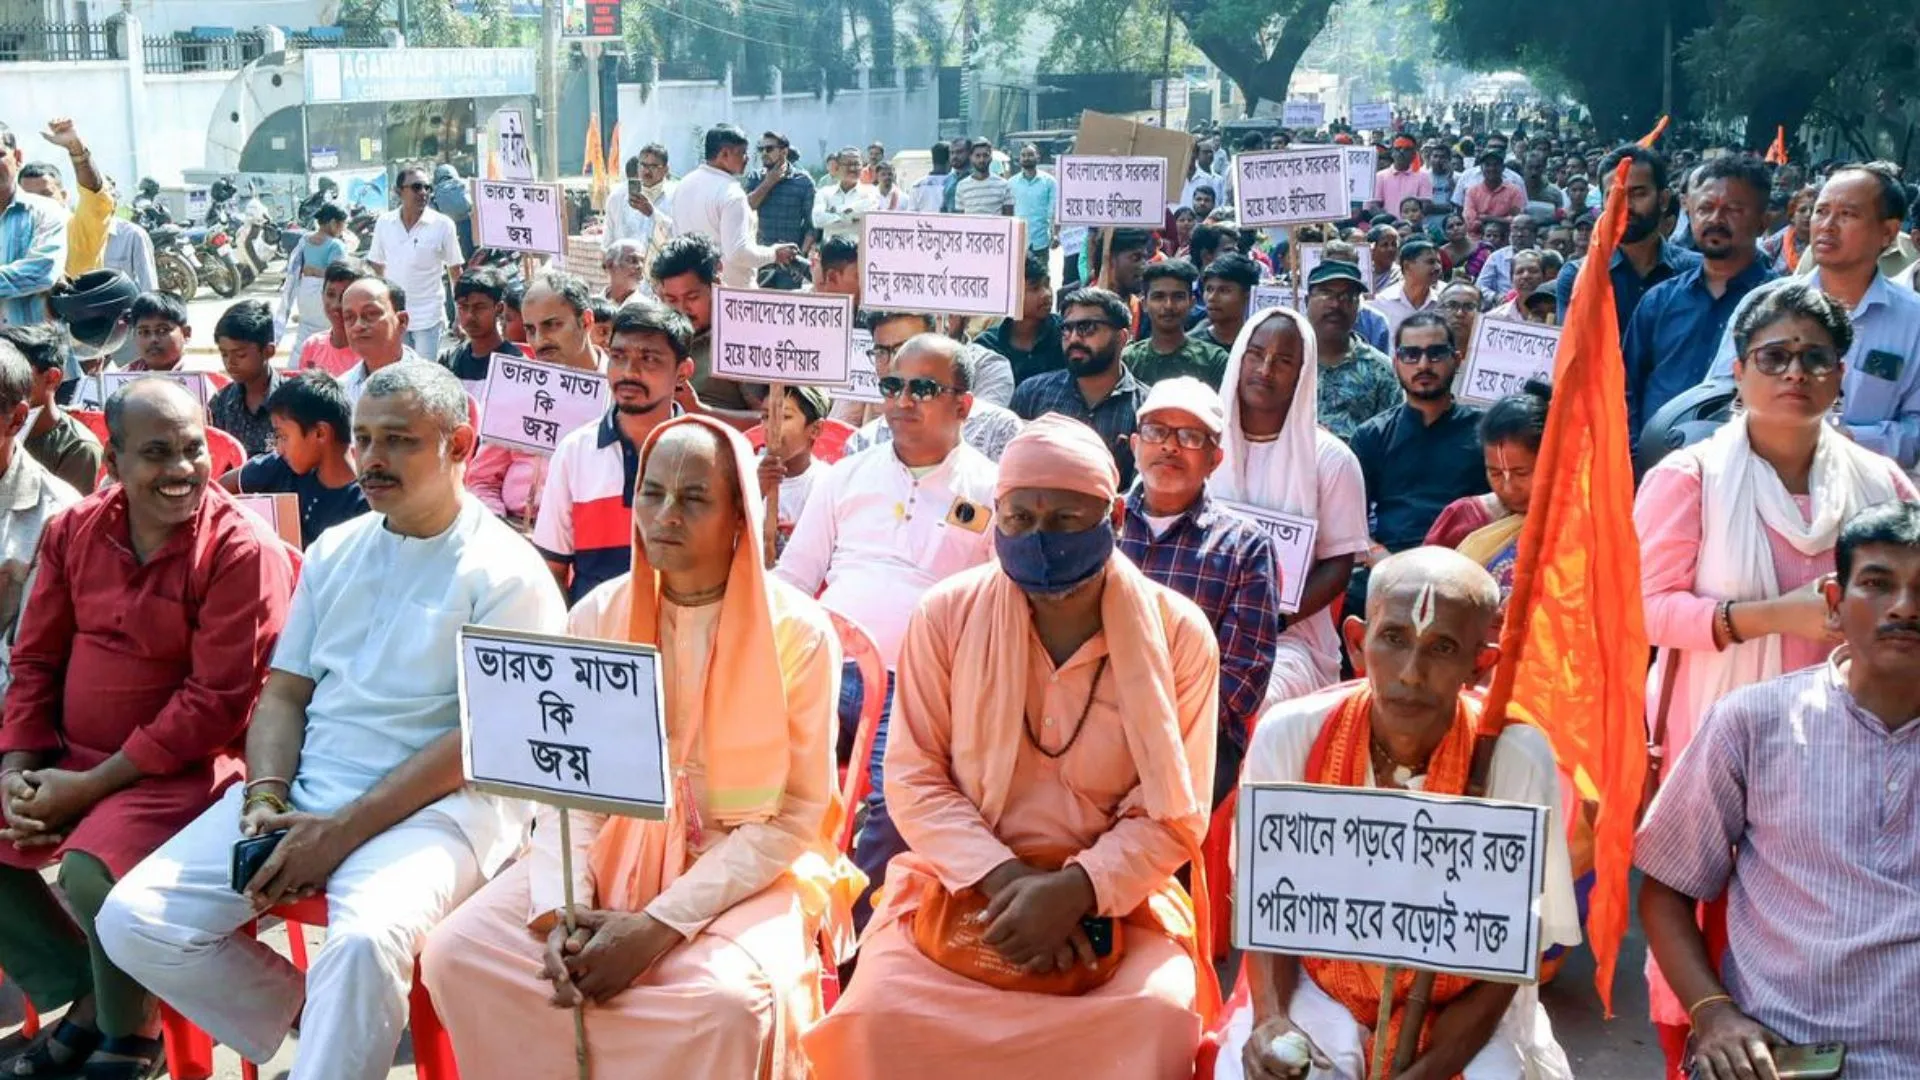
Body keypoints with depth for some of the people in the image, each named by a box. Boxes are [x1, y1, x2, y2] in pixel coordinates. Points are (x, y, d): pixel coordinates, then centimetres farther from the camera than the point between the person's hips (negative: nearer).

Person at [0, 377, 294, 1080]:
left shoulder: (241, 550, -16)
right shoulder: (73, 532, 4)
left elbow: (218, 704, -18)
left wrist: (90, 787, -17)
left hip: (185, 768, -7)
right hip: (66, 758, 7)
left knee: (90, 871, -30)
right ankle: (84, 995, 14)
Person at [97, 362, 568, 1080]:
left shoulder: (506, 574, -6)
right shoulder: (335, 551, 15)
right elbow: (284, 695, 16)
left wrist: (340, 833, -17)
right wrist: (265, 799, -5)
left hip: (432, 806, -6)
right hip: (302, 796, 7)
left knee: (366, 937, -37)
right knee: (133, 920, -9)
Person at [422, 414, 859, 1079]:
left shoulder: (797, 634, -10)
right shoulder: (595, 618, 1)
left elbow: (795, 814, -10)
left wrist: (661, 924, -19)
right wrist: (561, 911, -19)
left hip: (748, 869, -4)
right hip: (615, 849, 4)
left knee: (727, 1001, -34)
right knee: (456, 953, -16)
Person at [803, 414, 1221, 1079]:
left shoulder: (1178, 632, -4)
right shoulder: (947, 615, -1)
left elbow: (1173, 814, -4)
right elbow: (912, 777, -3)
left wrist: (1072, 890, -20)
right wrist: (1007, 879, -17)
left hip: (1115, 892, 0)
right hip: (964, 881, 1)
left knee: (1160, 1016, -29)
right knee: (882, 1010, -26)